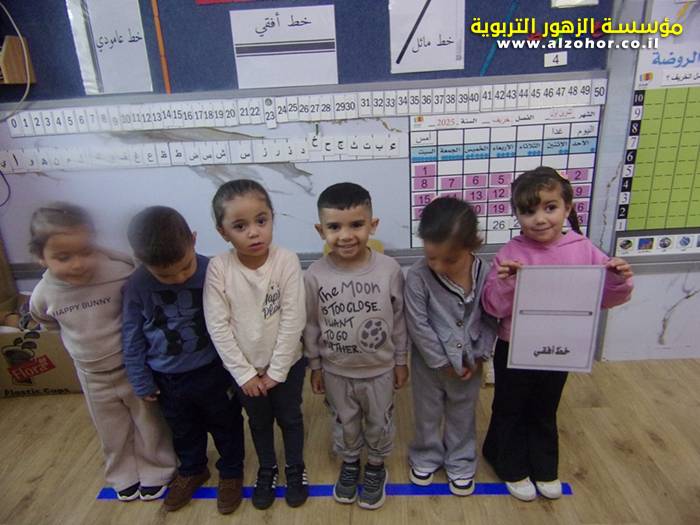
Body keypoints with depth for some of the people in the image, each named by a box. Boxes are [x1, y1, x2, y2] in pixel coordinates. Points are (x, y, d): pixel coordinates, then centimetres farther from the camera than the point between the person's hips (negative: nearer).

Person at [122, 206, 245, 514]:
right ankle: (192, 471, 53)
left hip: (213, 374, -2)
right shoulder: (136, 287, -16)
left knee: (226, 427, 20)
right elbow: (132, 339, -3)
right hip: (167, 381, 2)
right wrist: (142, 383, 3)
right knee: (184, 433, 26)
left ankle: (231, 472, 45)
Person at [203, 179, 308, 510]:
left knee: (290, 419, 20)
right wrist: (244, 373, -12)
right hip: (245, 369, 1)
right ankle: (267, 470, 49)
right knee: (259, 423, 24)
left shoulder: (287, 261, -22)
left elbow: (293, 321, -18)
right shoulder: (218, 268, -19)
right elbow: (218, 327, -14)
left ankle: (295, 468, 46)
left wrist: (276, 371, -14)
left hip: (286, 364, -1)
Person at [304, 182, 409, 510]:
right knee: (347, 423, 24)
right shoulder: (315, 275, -18)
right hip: (336, 371, 1)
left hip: (379, 369, 0)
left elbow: (399, 319, -7)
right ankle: (350, 462, 52)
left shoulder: (389, 269, -19)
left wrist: (400, 361, 1)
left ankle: (376, 467, 49)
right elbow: (311, 325, -5)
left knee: (379, 424, 22)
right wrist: (315, 366, 3)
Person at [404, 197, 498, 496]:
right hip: (430, 363, -1)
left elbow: (490, 320, -5)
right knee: (427, 414, 21)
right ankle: (426, 457, 47)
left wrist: (480, 356, -9)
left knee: (463, 416, 23)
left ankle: (460, 463, 46)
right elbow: (418, 325, -20)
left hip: (469, 363, 2)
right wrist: (443, 362, -15)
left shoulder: (485, 273, -17)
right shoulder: (417, 276, -25)